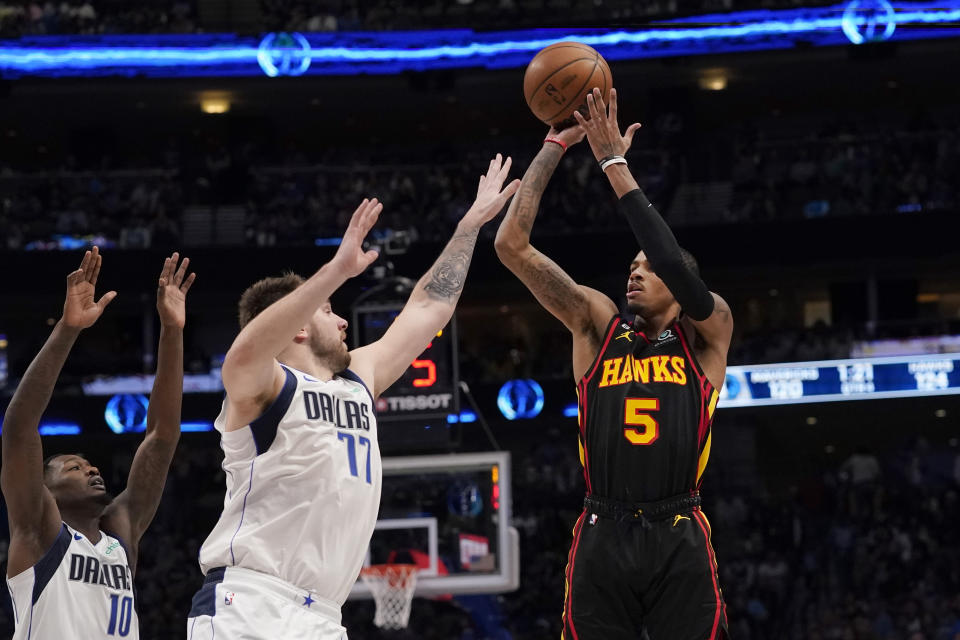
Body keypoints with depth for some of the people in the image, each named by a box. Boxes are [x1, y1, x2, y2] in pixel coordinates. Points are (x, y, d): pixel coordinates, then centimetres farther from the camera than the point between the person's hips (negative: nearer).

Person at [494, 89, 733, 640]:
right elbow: (512, 245, 7)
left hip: (679, 540, -2)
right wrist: (554, 149, 3)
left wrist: (616, 167, -10)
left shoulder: (705, 335, 8)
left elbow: (677, 265, -12)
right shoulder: (598, 324, 14)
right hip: (603, 538, 2)